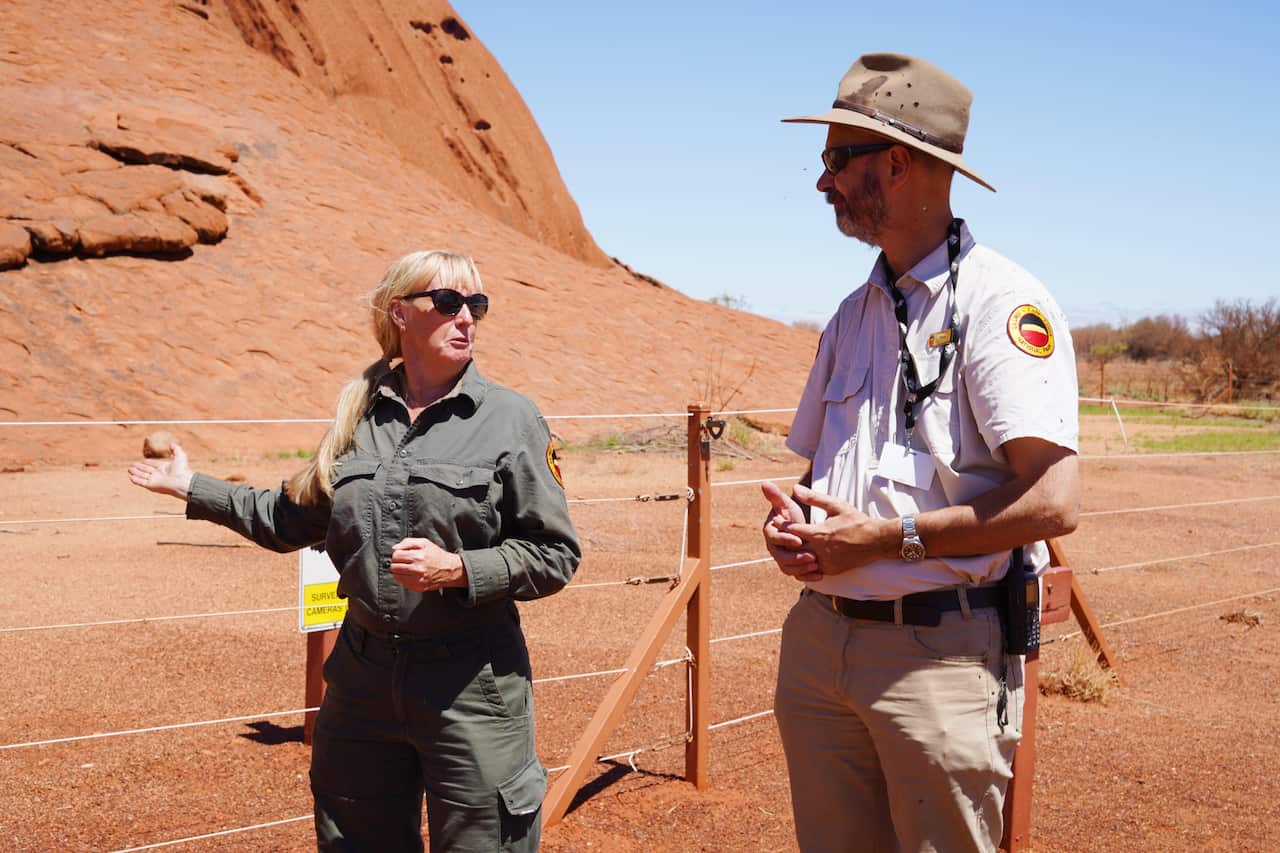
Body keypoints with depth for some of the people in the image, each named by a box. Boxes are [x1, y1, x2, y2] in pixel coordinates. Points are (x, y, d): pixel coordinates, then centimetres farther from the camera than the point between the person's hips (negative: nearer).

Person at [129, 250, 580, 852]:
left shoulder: (510, 418, -5)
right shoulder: (357, 413, 6)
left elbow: (554, 555, -6)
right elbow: (295, 521, 19)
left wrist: (457, 569, -18)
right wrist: (194, 488, 20)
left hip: (471, 684, -4)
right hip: (363, 673, 4)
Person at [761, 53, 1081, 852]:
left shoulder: (1000, 301, -11)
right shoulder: (855, 314, 14)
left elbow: (1054, 502, -20)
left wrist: (886, 537, -16)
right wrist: (790, 516, 0)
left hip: (940, 652, -7)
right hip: (819, 638, 7)